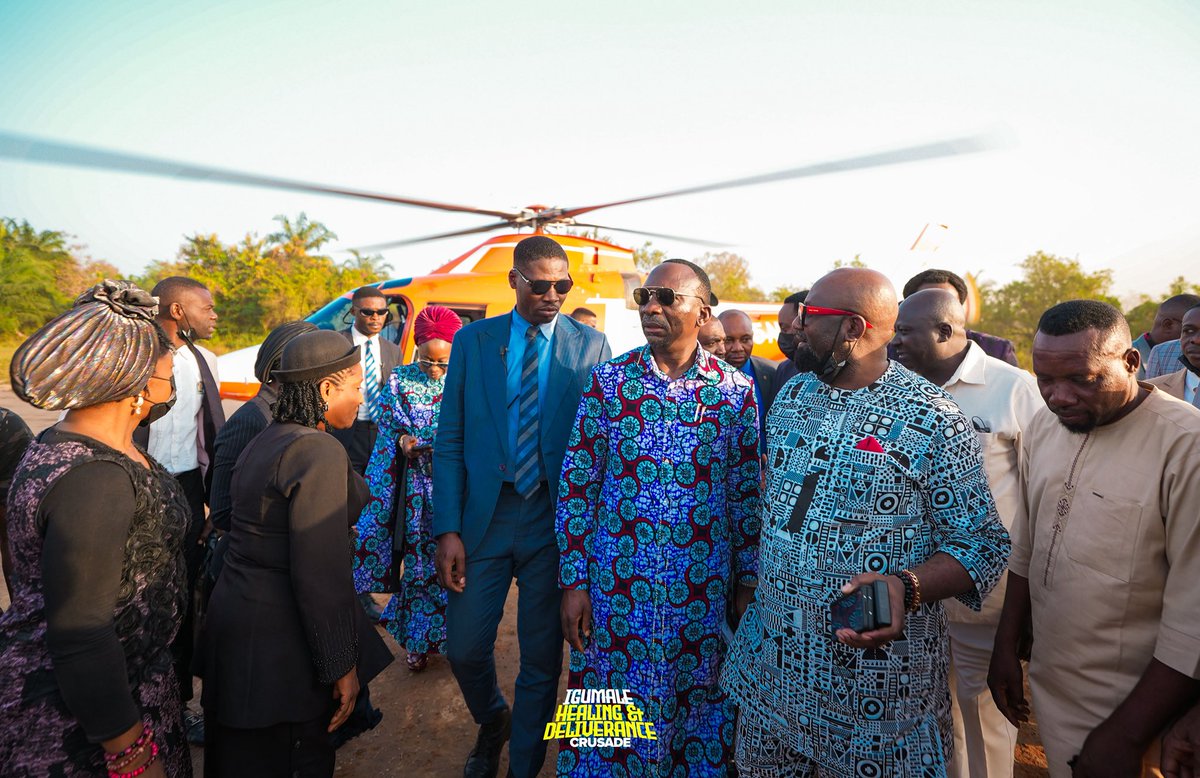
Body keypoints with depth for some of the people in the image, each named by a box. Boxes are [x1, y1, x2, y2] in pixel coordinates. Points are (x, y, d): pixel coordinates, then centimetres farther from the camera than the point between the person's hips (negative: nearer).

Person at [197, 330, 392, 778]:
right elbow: (320, 574, -24)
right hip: (281, 644, -9)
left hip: (234, 619, 9)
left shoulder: (264, 442, 8)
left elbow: (261, 539, 10)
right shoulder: (319, 451, -22)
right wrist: (342, 666, -17)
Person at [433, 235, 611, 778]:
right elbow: (450, 440, 1)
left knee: (541, 660, 11)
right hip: (483, 515, 2)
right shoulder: (473, 340, 2)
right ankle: (492, 723, 44)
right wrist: (447, 529, -5)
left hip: (556, 519, -1)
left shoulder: (591, 346, -1)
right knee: (464, 648, 10)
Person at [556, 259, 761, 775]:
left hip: (704, 587, 1)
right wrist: (573, 582, -4)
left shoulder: (736, 390, -3)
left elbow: (747, 493, 3)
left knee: (699, 713, 16)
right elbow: (576, 485, -2)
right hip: (616, 581, 0)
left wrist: (748, 582, 4)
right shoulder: (608, 380, -4)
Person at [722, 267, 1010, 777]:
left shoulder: (934, 421, -14)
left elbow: (983, 543, -12)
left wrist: (906, 587, -28)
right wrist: (750, 582, 11)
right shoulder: (793, 395, 4)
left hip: (878, 672, -5)